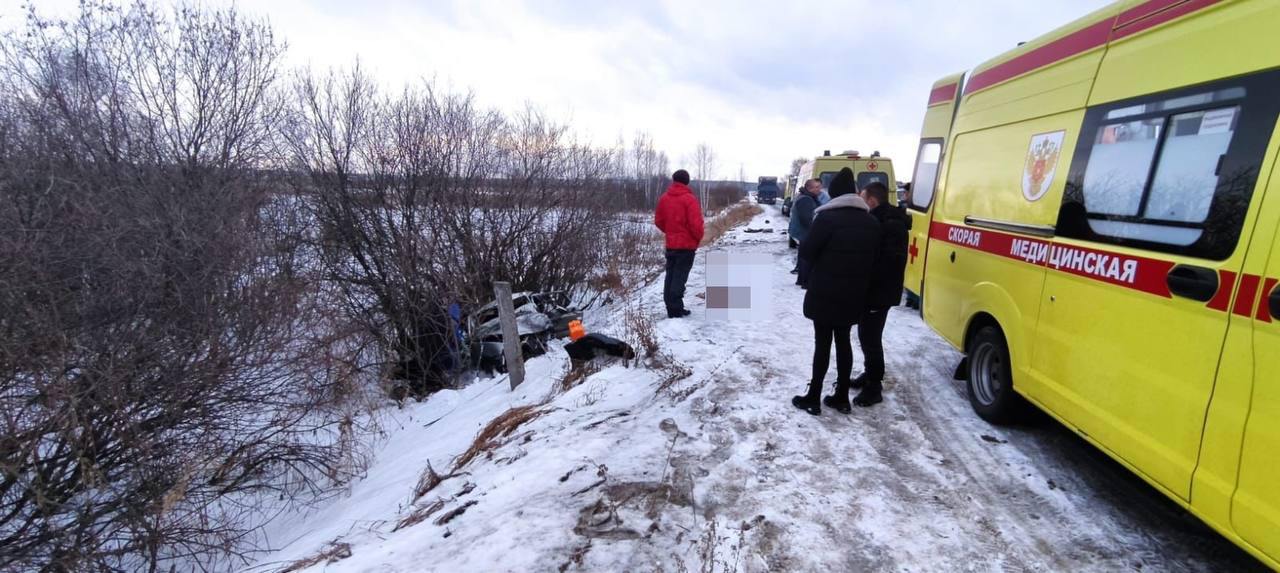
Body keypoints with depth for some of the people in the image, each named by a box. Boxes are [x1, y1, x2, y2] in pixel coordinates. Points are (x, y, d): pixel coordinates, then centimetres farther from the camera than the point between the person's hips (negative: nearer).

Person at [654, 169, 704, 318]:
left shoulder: (664, 198, 5)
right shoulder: (689, 199, -13)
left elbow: (658, 220, 9)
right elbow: (695, 223, -16)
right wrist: (698, 238, 1)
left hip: (670, 244, 5)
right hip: (687, 244, -5)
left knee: (670, 275, 11)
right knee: (680, 277, -3)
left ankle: (671, 307, 15)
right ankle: (676, 309, -1)